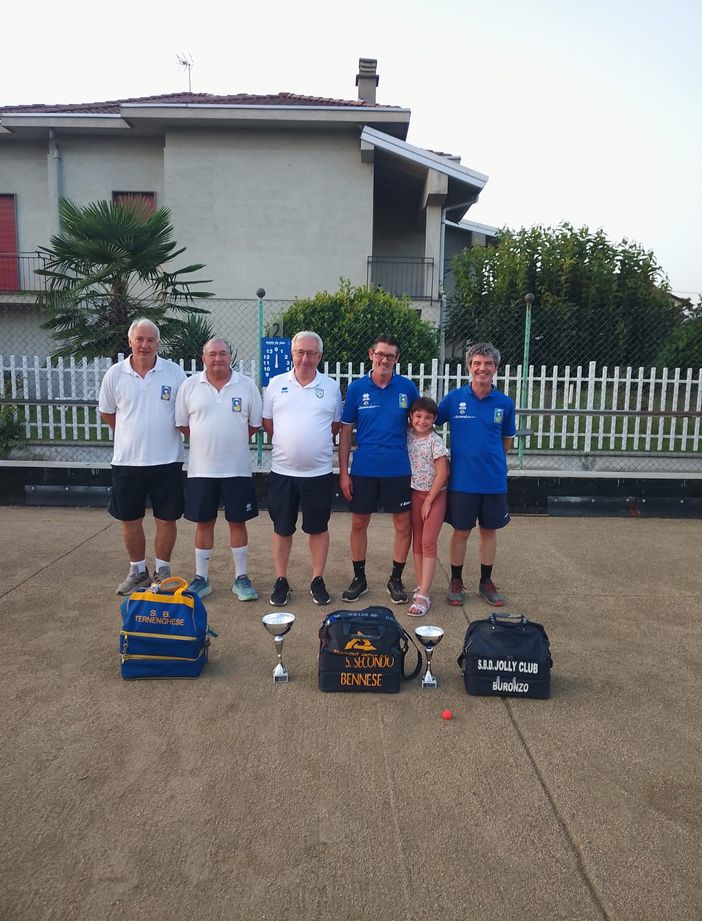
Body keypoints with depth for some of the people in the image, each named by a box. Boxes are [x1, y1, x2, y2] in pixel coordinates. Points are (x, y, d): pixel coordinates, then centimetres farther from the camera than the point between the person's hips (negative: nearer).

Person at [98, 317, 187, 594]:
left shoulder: (174, 372, -4)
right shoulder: (115, 374, 0)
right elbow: (107, 413, 12)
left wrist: (162, 434, 1)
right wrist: (132, 434, 13)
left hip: (166, 460, -1)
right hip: (127, 461, 2)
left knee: (166, 519, 6)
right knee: (130, 520, 11)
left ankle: (162, 571, 24)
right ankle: (137, 571, 29)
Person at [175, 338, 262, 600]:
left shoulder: (247, 385, 0)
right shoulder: (190, 386, 1)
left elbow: (255, 424, 5)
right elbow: (182, 424, 6)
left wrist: (232, 441, 5)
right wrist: (208, 442, 5)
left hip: (237, 469, 0)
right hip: (201, 469, 1)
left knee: (238, 522, 7)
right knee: (204, 522, 9)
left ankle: (241, 578, 19)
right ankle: (201, 578, 22)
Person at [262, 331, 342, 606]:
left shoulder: (331, 387, 3)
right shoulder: (276, 384, 3)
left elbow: (336, 425, 10)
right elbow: (267, 422, 7)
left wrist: (315, 443, 3)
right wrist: (290, 443, 3)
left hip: (319, 472, 0)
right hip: (282, 471, 0)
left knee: (319, 528, 9)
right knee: (282, 529, 9)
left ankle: (317, 581, 23)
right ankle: (281, 581, 23)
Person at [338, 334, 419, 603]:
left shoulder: (407, 388, -1)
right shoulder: (356, 388, -1)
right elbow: (346, 431, 1)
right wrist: (343, 473, -2)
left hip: (398, 469, 0)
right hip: (363, 470, 0)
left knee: (403, 526, 6)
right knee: (359, 523, 9)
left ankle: (396, 579, 25)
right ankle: (359, 578, 26)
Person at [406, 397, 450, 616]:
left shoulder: (435, 442, -14)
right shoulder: (408, 435, 0)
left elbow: (442, 474, -14)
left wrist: (428, 501, -11)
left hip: (435, 494, -5)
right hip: (414, 493, 5)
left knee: (428, 543, -9)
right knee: (417, 542, 9)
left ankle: (423, 596, -9)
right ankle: (420, 587, 19)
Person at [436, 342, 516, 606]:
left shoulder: (505, 403, -1)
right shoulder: (454, 398, -6)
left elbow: (507, 439, 12)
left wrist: (493, 461, 8)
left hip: (494, 481, 2)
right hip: (462, 480, -2)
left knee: (489, 531, 13)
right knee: (461, 532, 8)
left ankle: (486, 582, 29)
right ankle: (456, 581, 25)